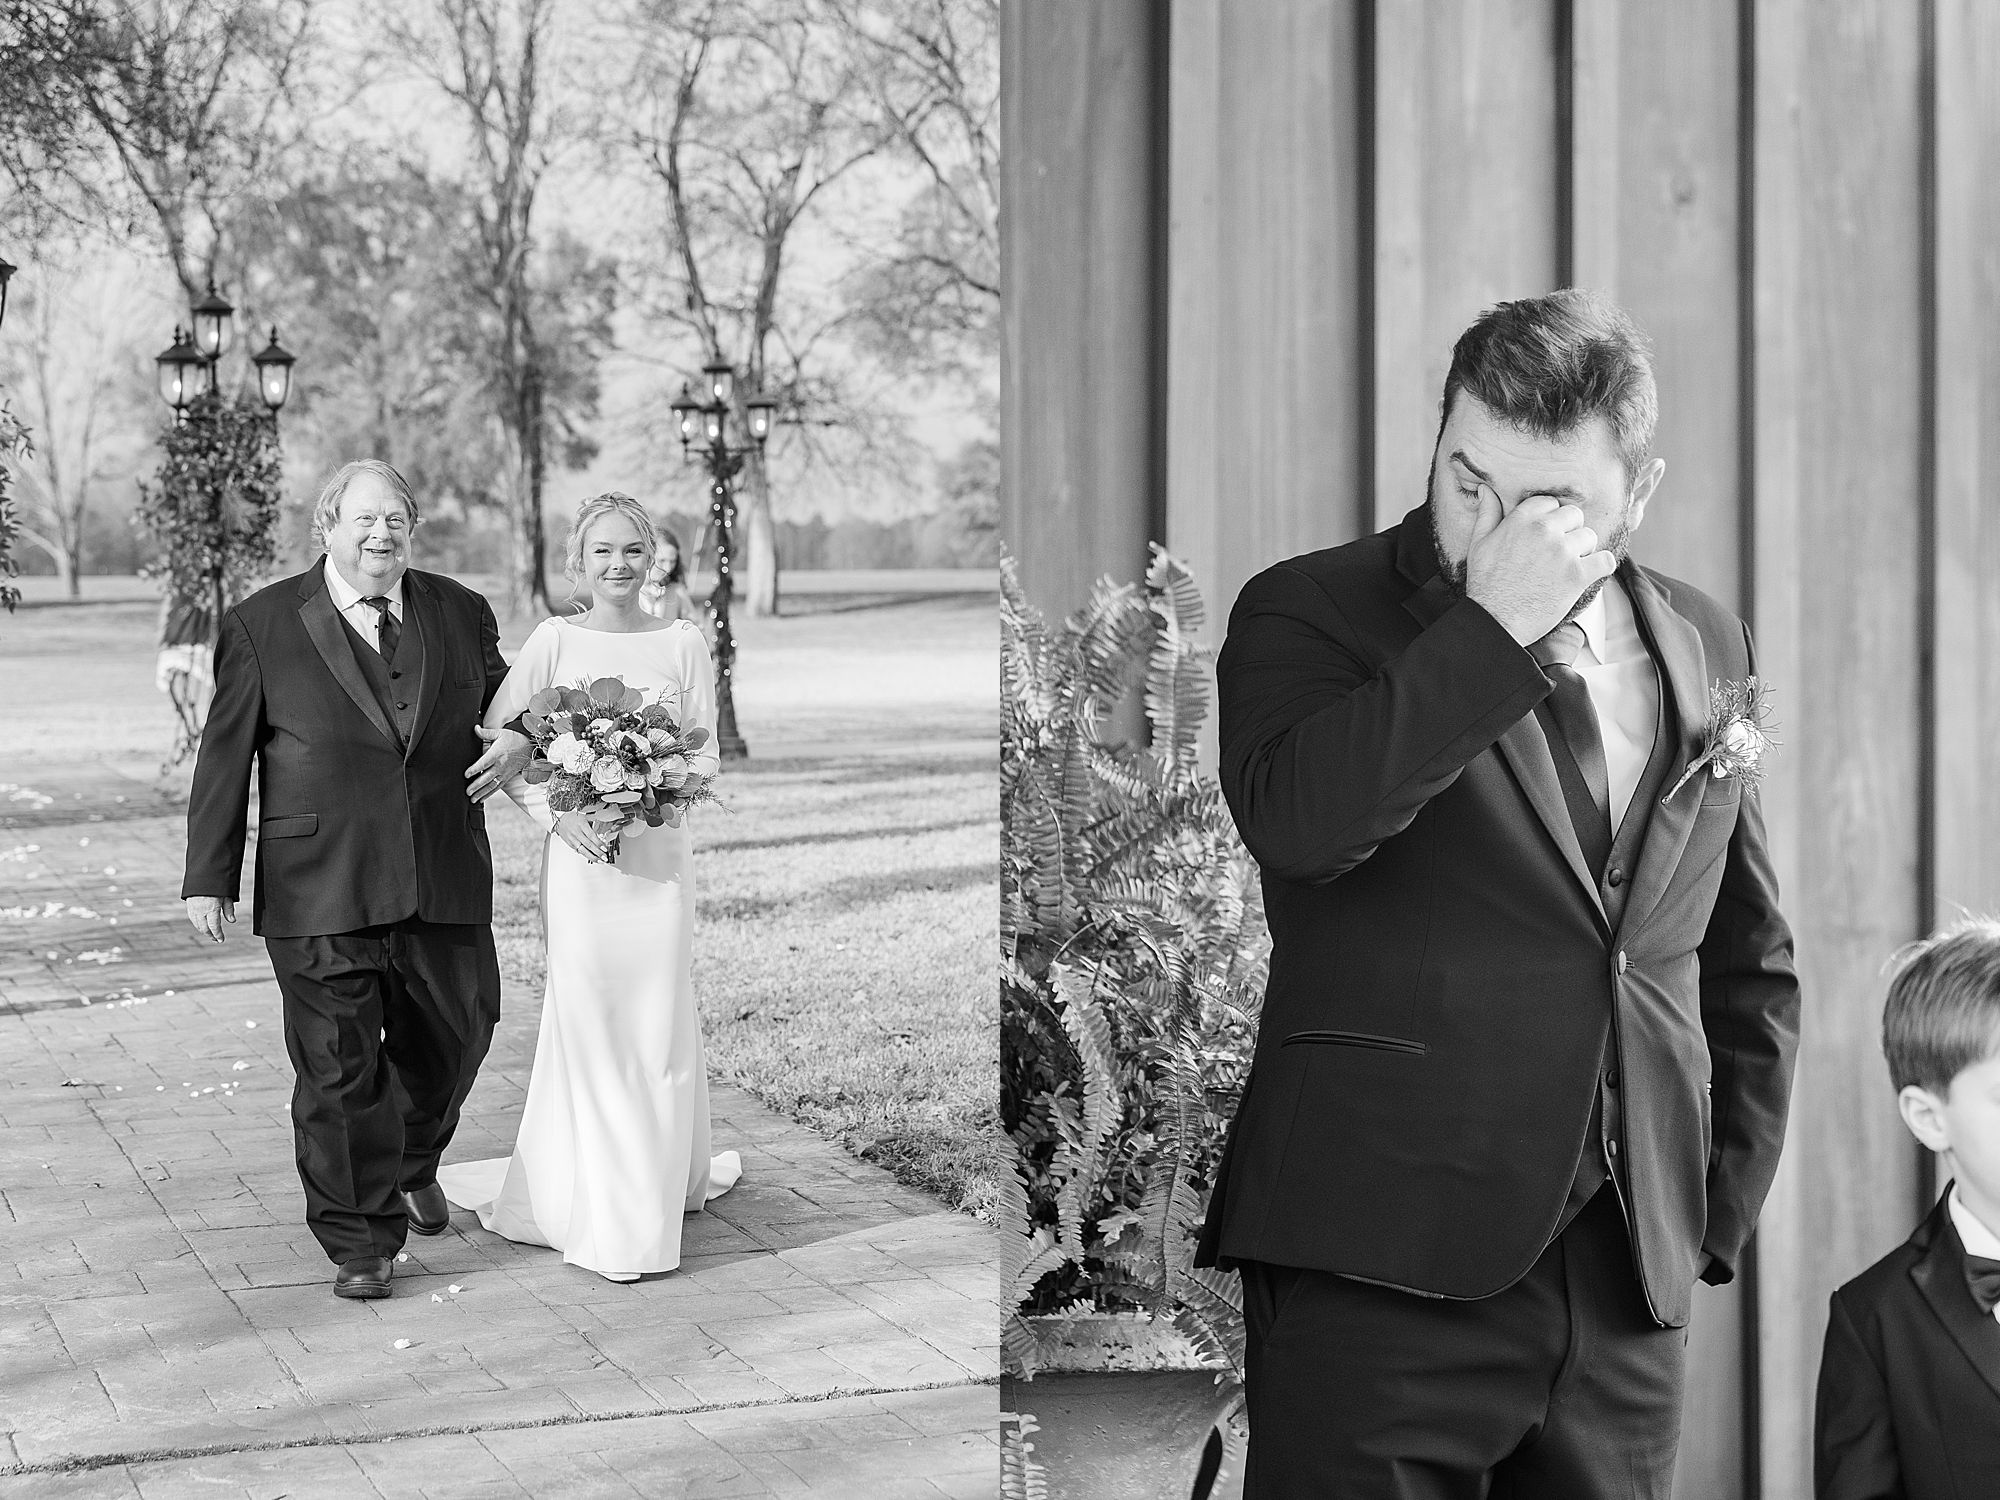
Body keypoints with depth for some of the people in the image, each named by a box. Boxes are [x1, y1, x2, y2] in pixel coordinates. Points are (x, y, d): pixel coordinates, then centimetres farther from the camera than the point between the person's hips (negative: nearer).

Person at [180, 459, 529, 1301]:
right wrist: (209, 878, -2)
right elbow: (225, 757, 1)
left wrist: (519, 741, -1)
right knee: (339, 1068, 0)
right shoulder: (262, 627, 0)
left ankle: (411, 1165, 44)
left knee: (452, 1035, 14)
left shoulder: (461, 615, 8)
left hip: (443, 882, 3)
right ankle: (360, 1242, 11)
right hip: (318, 891, -3)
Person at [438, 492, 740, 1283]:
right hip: (579, 853, -1)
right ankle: (597, 1207, 9)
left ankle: (661, 1183, 17)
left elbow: (705, 754, 4)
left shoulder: (682, 644, 3)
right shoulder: (554, 641, 1)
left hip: (657, 850, 1)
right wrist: (555, 812, -10)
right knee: (586, 1019, 0)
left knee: (658, 1020, 2)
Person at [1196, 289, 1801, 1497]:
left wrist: (1721, 1205, 13)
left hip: (1631, 1283, 4)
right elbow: (1294, 821, -23)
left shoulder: (1705, 646, 12)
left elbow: (1751, 964, 20)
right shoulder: (1313, 613, -1)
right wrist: (1495, 627, -20)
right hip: (1381, 1262, -4)